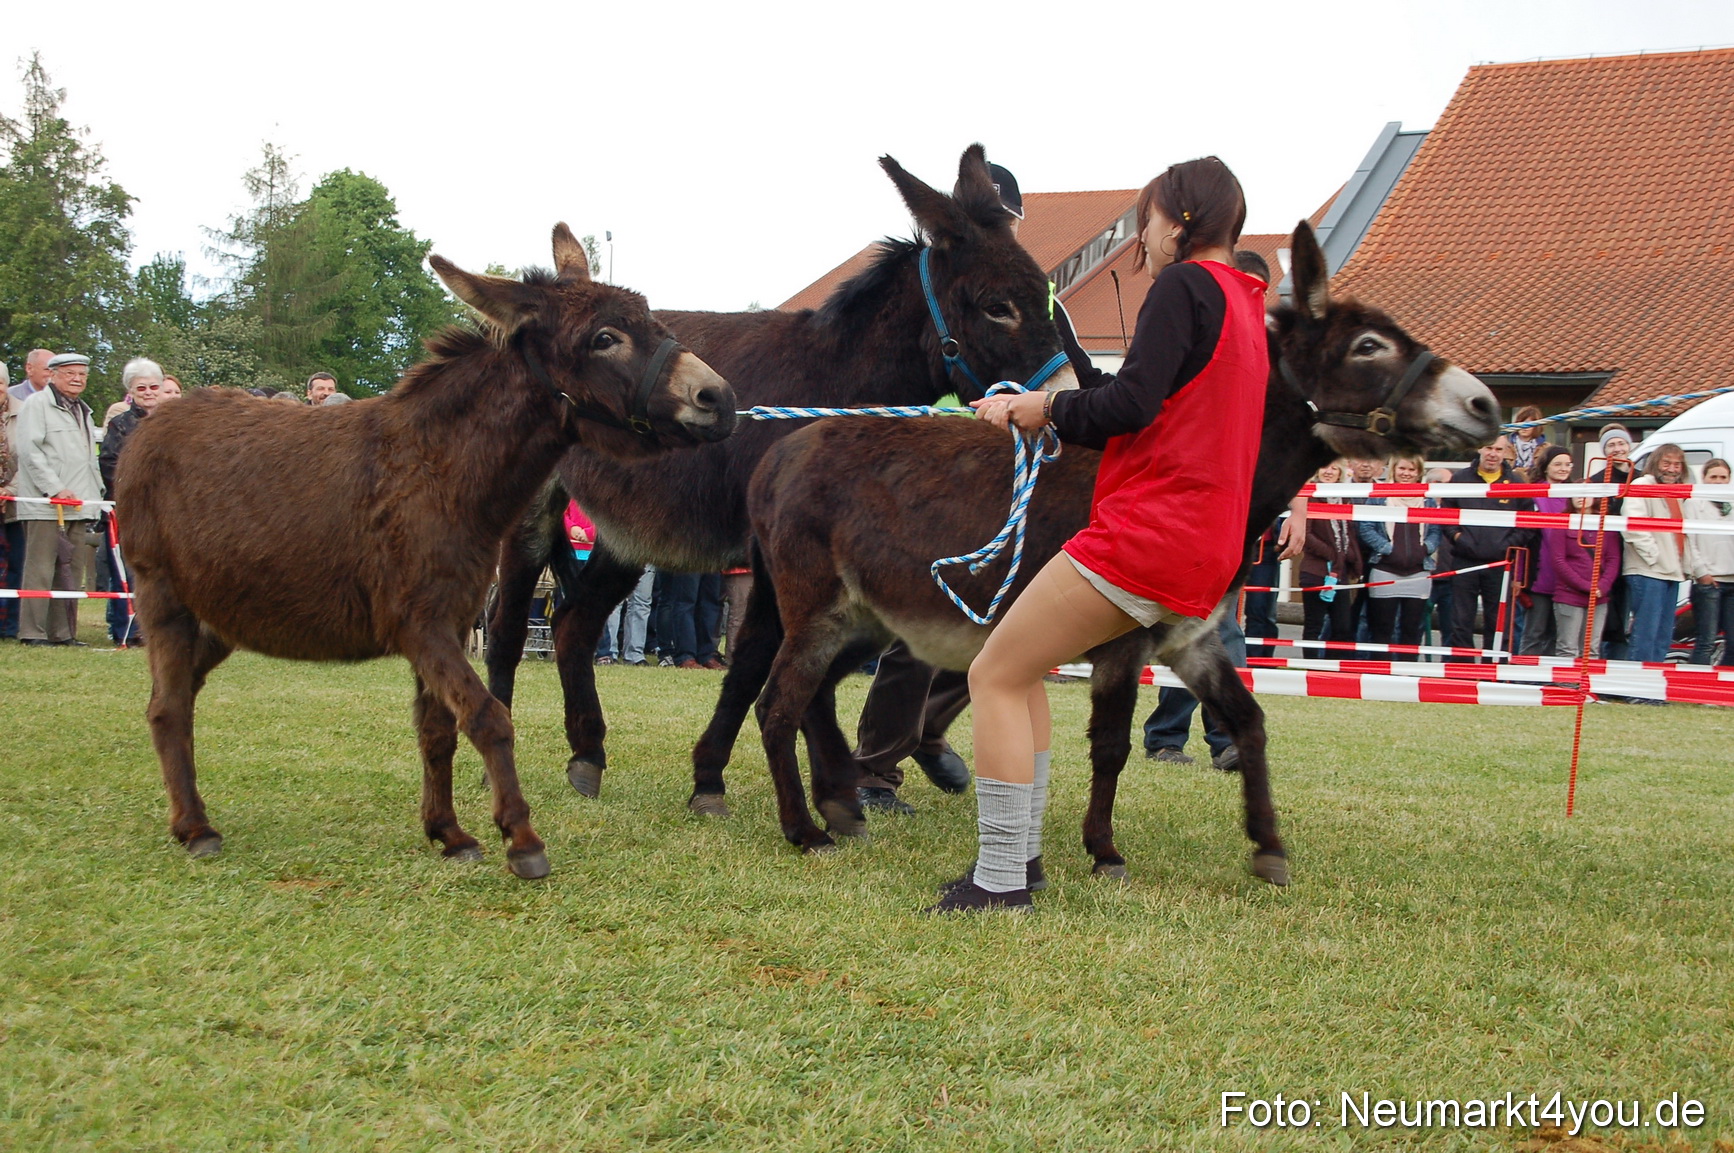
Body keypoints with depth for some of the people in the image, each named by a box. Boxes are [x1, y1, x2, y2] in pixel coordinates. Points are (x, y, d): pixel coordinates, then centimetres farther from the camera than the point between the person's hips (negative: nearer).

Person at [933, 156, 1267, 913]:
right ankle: (1020, 854, 20)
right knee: (1021, 666, 21)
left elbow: (1131, 404, -19)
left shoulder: (1184, 285, -8)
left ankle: (1000, 880, -9)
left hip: (1147, 532, -10)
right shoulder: (1245, 306, 21)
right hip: (1206, 548, 10)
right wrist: (1042, 412, 19)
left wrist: (1050, 408, -2)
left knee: (995, 676, -5)